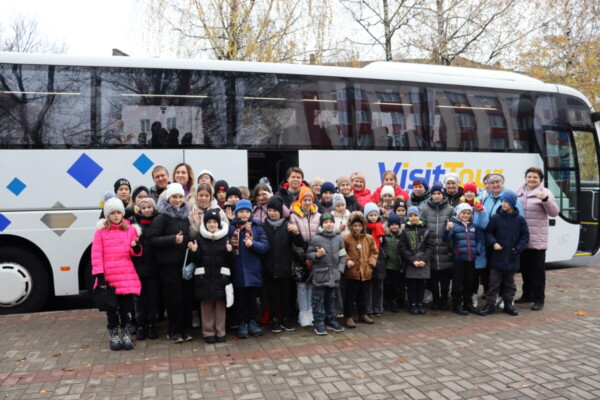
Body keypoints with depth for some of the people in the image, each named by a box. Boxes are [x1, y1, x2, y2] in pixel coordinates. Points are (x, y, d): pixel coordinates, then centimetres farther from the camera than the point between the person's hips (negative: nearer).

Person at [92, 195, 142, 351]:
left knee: (127, 307, 5)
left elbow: (135, 253, 9)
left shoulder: (130, 229, 6)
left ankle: (126, 335, 20)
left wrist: (136, 248, -16)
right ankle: (113, 336, 24)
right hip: (108, 276, -1)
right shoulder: (101, 231, 0)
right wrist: (99, 276, -10)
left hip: (126, 276, 1)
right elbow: (96, 254, -4)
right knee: (111, 307, 9)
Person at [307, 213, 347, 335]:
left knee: (331, 299, 15)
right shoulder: (316, 238, -9)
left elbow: (342, 256, 8)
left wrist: (339, 270, 0)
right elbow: (308, 254, -1)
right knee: (319, 300, 2)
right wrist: (317, 255, -19)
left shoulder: (338, 238, 3)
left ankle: (331, 321, 27)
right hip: (320, 274, -4)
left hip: (333, 275, 4)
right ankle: (318, 323, 10)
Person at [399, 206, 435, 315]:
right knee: (411, 285, 3)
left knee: (421, 284, 7)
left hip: (423, 263, 1)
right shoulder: (405, 231, 2)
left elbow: (430, 246, 0)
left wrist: (424, 260, -11)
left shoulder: (425, 231, 5)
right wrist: (413, 261, -12)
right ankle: (412, 305, 14)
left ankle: (420, 304, 19)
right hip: (410, 264, -1)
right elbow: (403, 249, -3)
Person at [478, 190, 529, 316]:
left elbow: (525, 236, 4)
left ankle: (508, 304, 25)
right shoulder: (495, 218, -4)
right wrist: (493, 243, -14)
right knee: (494, 282, 3)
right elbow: (488, 232, 1)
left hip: (512, 258, 2)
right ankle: (490, 305, 10)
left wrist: (518, 249, -7)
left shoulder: (520, 219, 0)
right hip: (497, 257, -1)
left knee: (509, 283, 14)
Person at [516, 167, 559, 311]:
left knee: (538, 269, 0)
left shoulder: (545, 193, -4)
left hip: (537, 239, -5)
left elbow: (554, 213, -12)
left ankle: (539, 299, 7)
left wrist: (545, 199, -27)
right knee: (525, 268, 15)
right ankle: (527, 295, 29)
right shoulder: (519, 193, 10)